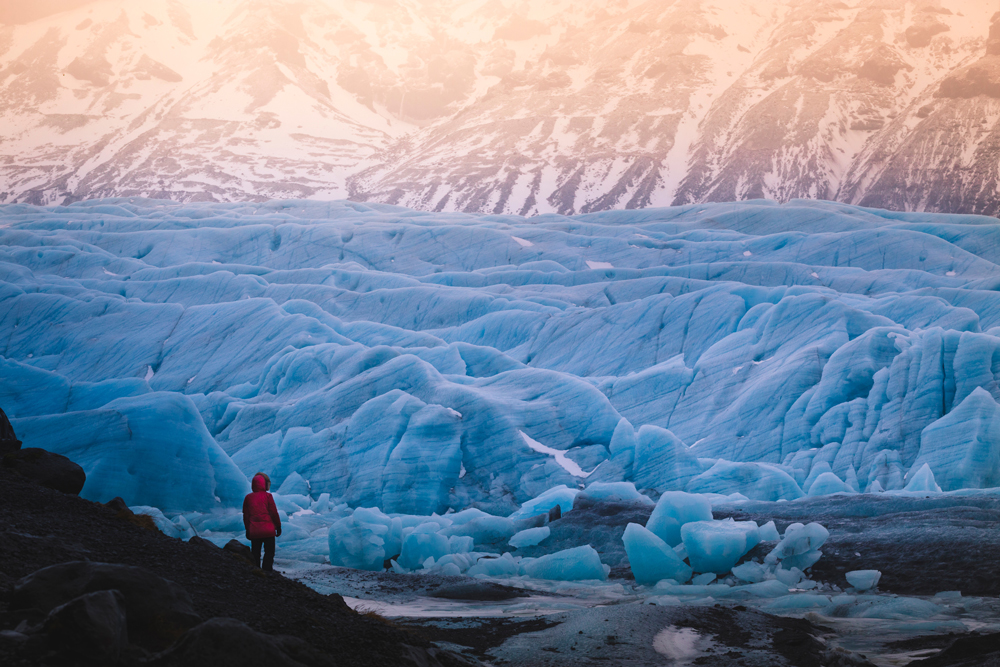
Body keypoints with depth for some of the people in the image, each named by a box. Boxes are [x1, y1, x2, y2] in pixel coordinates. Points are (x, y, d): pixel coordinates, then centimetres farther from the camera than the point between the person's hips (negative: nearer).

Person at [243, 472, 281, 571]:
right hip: (268, 530, -3)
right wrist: (278, 526, 5)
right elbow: (274, 513, -5)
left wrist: (248, 529, 18)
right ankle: (267, 569, -3)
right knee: (269, 552, 3)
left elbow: (246, 515, 10)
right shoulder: (267, 496, -7)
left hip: (254, 531, 3)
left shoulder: (248, 498, 5)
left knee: (255, 552, 9)